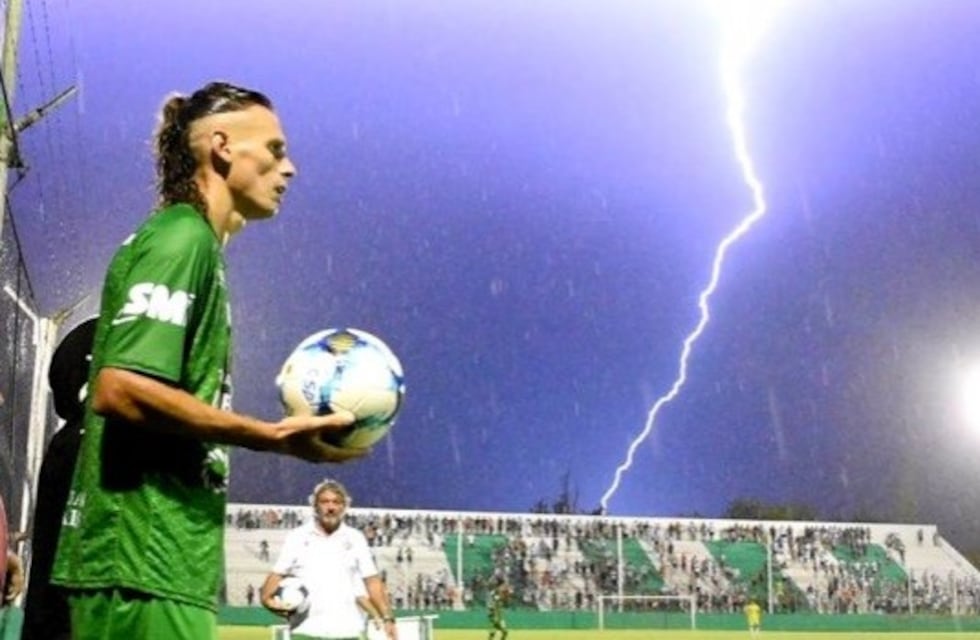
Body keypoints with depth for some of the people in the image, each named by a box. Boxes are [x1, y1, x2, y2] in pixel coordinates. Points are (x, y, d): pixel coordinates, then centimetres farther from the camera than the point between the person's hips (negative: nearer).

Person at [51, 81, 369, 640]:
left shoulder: (190, 242, 18)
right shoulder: (182, 238, -10)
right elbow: (121, 388, -21)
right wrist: (272, 437, -19)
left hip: (159, 559, 10)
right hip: (145, 561, -10)